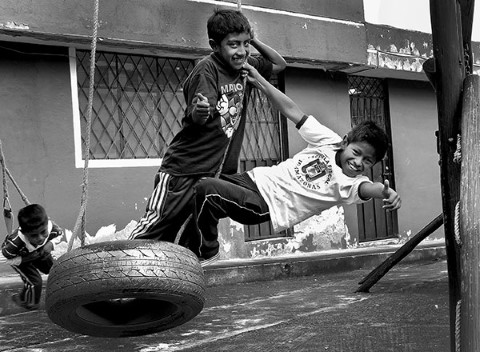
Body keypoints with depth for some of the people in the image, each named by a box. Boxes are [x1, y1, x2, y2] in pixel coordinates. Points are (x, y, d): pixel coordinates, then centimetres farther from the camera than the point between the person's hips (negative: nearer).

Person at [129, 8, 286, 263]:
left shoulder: (245, 67, 6)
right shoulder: (207, 69, -14)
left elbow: (279, 64, 21)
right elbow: (193, 118, -24)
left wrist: (254, 40, 5)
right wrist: (199, 111, -48)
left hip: (218, 173, 6)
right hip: (183, 171, -6)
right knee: (152, 233, -6)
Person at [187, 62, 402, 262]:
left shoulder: (352, 184, -11)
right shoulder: (330, 141, 0)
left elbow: (368, 188, -34)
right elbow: (293, 112, 2)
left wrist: (386, 192, -59)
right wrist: (258, 80, -1)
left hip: (267, 205, -5)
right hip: (258, 178, 6)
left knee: (206, 190, -25)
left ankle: (204, 252, -6)